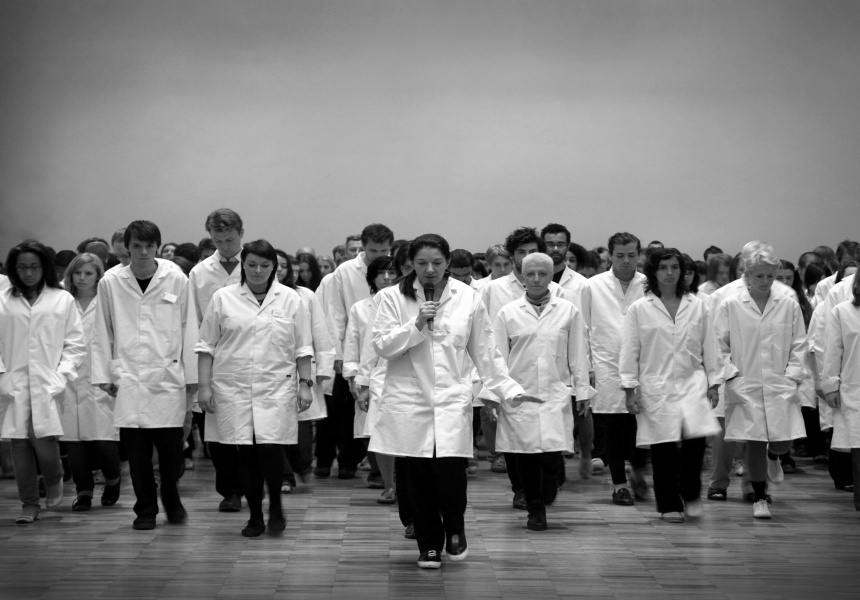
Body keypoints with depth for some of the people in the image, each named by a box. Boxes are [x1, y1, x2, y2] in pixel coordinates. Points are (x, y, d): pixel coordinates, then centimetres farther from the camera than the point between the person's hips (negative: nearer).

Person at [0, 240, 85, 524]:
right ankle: (29, 504, 14)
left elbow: (75, 343, 5)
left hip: (48, 383, -2)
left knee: (44, 438, -13)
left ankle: (54, 481, 19)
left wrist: (62, 375, -5)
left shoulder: (62, 300, 5)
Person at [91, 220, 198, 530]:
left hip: (168, 375, 0)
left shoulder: (176, 280, -1)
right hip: (129, 377, 1)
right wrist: (103, 374, 4)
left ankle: (171, 499, 26)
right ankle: (145, 509, 16)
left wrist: (191, 376, 2)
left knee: (171, 445, 1)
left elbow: (188, 329, 3)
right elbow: (102, 333, 7)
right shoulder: (110, 283, 2)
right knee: (137, 449, 1)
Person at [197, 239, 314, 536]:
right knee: (246, 451, 2)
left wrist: (305, 383, 2)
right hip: (234, 387, 1)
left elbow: (302, 347, 8)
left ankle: (275, 506, 11)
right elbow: (206, 345, 6)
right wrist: (204, 385, 1)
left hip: (276, 386, -1)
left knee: (270, 446, -13)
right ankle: (255, 516, 15)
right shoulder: (223, 298, 5)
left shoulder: (290, 299, 6)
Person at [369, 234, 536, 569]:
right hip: (409, 400, 0)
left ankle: (455, 531, 14)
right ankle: (429, 545, 20)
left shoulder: (468, 299, 4)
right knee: (420, 477, 2)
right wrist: (416, 324, -15)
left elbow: (485, 352, 9)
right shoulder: (394, 298, 1)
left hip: (452, 400, 0)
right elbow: (382, 346, -4)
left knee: (450, 470, -14)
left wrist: (508, 389, 5)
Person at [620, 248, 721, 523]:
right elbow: (630, 352, 2)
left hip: (692, 382, 1)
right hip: (656, 388, -1)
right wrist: (630, 389, -2)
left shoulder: (697, 306, 8)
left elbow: (707, 347, 12)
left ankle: (691, 494, 8)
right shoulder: (639, 309, 1)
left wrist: (713, 383, 9)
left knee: (696, 438, -14)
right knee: (664, 448, 0)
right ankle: (669, 505, 14)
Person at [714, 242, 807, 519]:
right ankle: (759, 498, 16)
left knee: (784, 441, -4)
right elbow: (718, 346, 2)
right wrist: (732, 375, -6)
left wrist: (792, 375, -1)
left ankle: (773, 457, 35)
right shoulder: (729, 306, -1)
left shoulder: (788, 304, 2)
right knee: (754, 443, 0)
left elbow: (799, 343, 7)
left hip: (780, 386, 1)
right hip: (745, 388, -1)